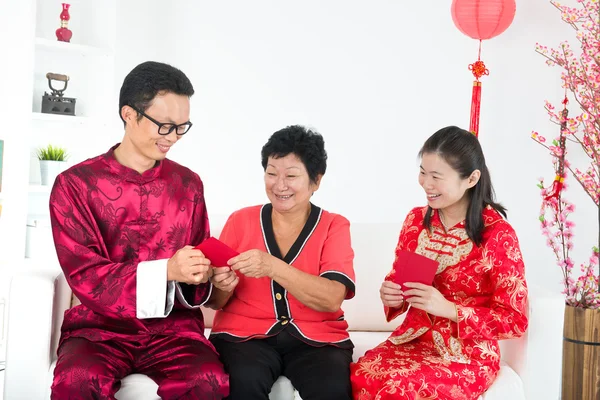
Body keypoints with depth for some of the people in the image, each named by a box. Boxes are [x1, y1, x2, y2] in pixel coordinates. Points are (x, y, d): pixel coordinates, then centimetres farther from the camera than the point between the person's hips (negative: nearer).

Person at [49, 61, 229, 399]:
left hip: (174, 326, 2)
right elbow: (84, 276, -9)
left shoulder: (189, 183, 8)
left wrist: (201, 274, -12)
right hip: (101, 326, -2)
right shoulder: (75, 184, -2)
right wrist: (164, 271, -22)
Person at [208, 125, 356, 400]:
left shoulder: (334, 226, 3)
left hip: (316, 339, 0)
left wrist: (272, 267, -27)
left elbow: (332, 299, -14)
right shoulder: (240, 220, 6)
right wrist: (223, 288, -16)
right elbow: (216, 302, 8)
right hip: (246, 333, 1)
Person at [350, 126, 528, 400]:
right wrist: (391, 295, -8)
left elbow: (515, 321, -10)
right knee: (359, 378, -25)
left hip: (468, 353, -4)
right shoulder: (416, 220, 2)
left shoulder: (498, 235, -13)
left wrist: (449, 309, -22)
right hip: (413, 339, 4)